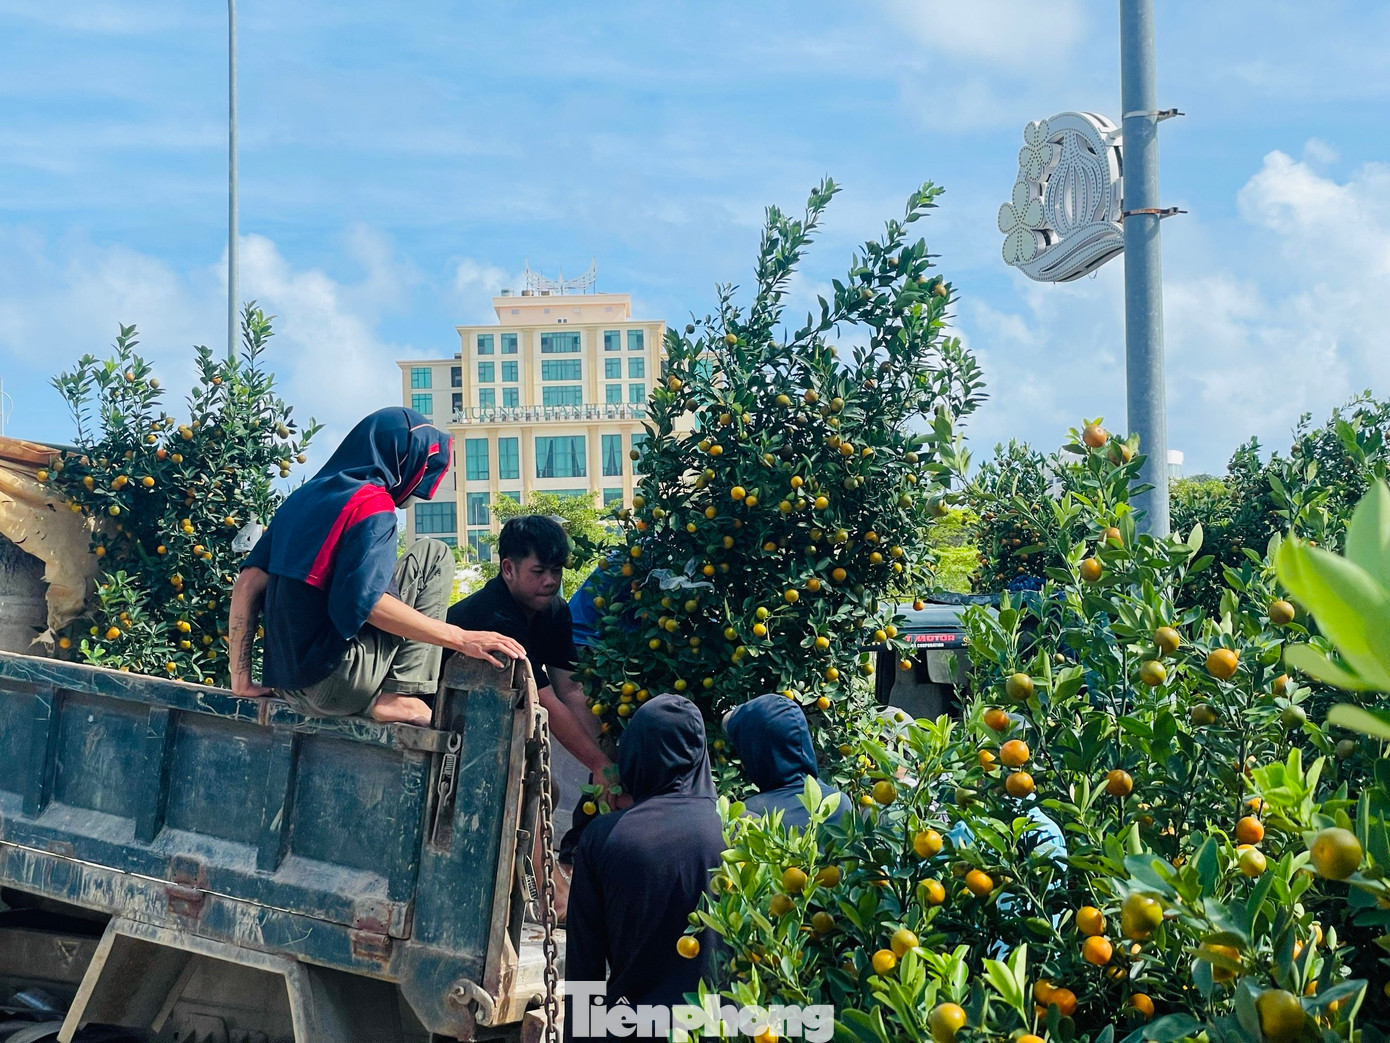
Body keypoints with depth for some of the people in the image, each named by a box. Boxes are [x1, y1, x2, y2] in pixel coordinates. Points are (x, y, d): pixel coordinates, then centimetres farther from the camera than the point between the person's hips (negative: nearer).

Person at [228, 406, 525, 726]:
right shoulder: (371, 502, -10)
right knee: (433, 555, 3)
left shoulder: (304, 496, 14)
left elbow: (249, 583, 10)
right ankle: (399, 696, -5)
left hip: (288, 684, 9)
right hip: (336, 684, -9)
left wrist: (242, 679, 12)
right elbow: (364, 600, -23)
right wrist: (461, 639, -20)